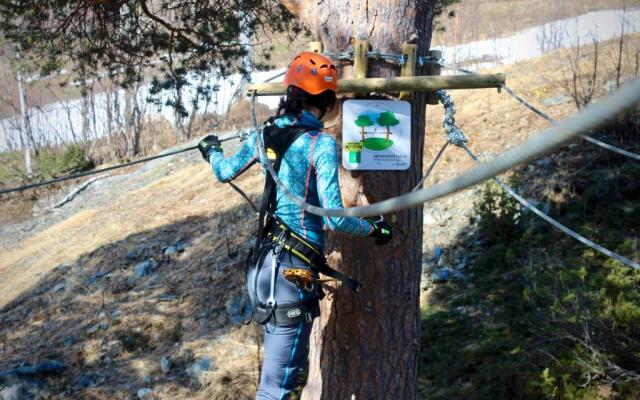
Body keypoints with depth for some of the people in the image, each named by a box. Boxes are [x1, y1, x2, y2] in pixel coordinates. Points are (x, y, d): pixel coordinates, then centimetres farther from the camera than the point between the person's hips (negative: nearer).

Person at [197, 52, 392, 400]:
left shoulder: (266, 134, 7)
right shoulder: (321, 144, -14)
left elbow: (225, 172, 24)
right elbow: (333, 219, -18)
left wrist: (212, 151, 46)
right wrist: (374, 230, 0)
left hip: (263, 262, 7)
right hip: (293, 270, -7)